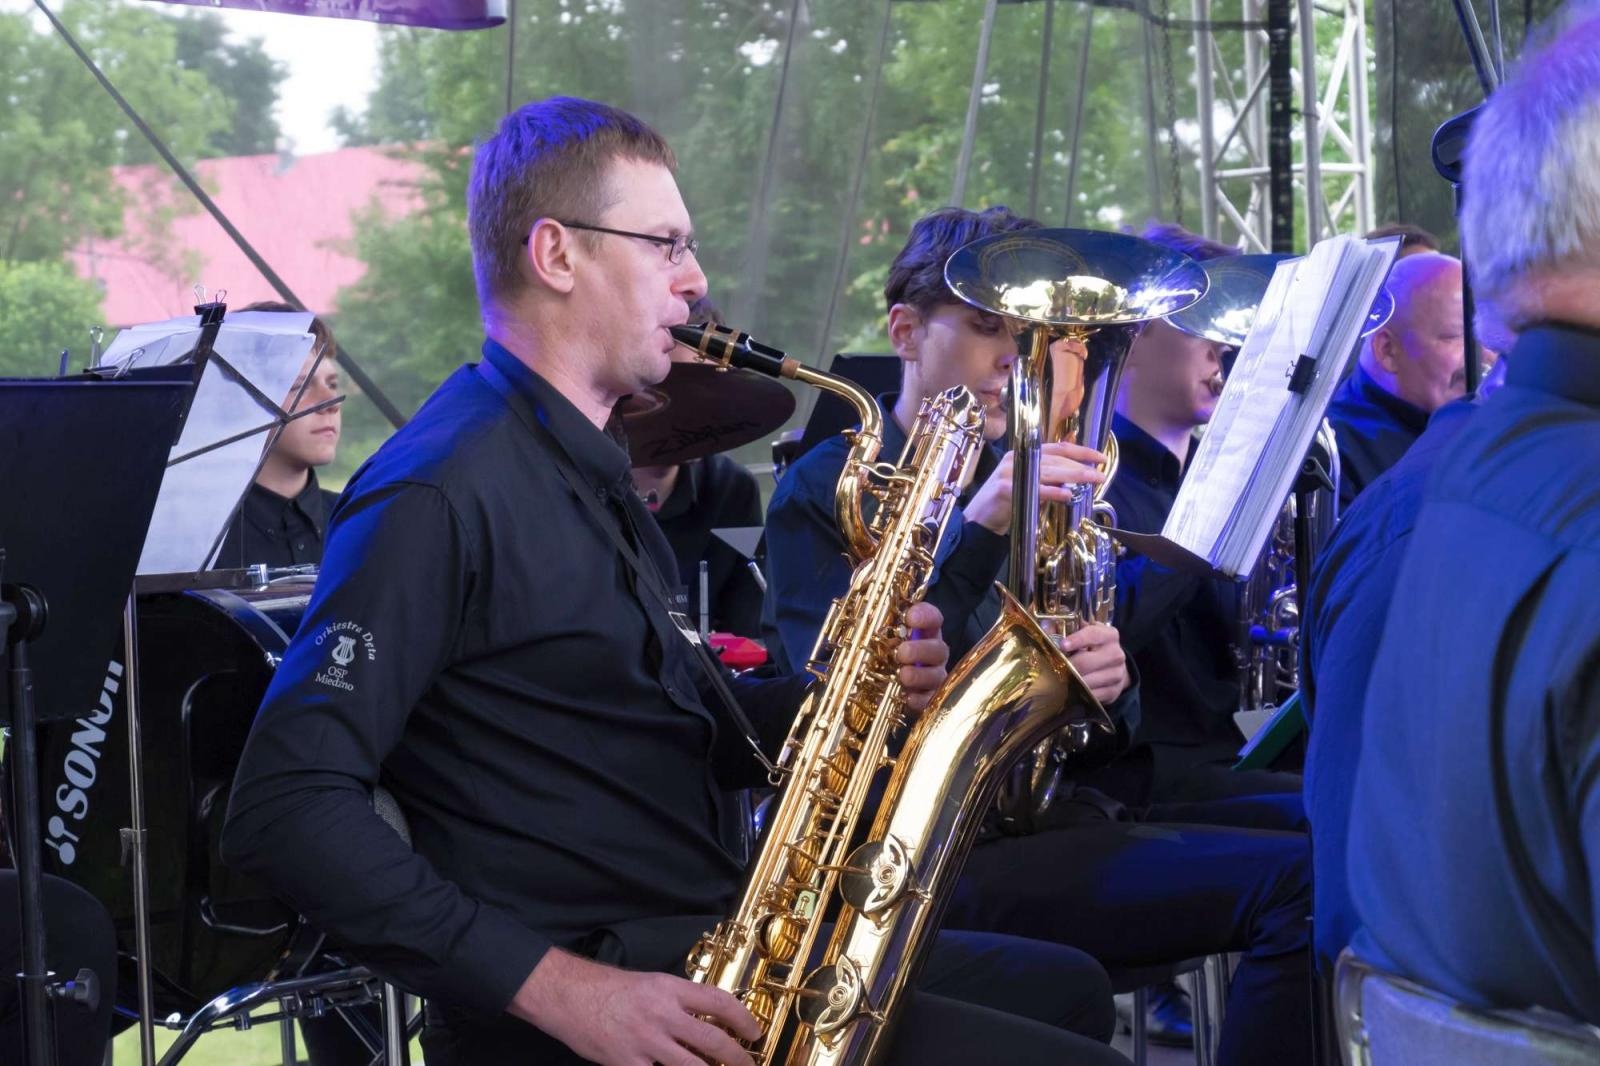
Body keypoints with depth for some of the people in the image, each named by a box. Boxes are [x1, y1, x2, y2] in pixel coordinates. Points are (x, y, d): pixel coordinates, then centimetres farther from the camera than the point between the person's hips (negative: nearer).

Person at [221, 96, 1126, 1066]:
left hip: (706, 953, 10)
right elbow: (285, 807, -22)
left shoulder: (590, 472, 16)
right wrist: (560, 986, -26)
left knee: (1065, 988, 20)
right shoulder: (441, 492, -15)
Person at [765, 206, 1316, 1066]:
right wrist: (975, 532, -22)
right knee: (1301, 885, -23)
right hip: (941, 853, -7)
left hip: (1062, 814, 7)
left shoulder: (1028, 481, 20)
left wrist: (1108, 682, -5)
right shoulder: (824, 490, 1)